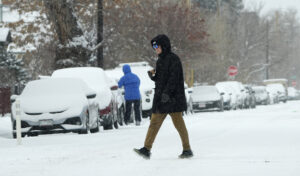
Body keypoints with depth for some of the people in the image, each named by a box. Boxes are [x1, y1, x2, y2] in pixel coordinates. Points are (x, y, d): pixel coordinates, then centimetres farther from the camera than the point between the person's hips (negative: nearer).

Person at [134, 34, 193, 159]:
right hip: (160, 97, 8)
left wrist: (167, 92, -25)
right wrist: (152, 75, 1)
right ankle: (146, 149, -2)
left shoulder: (173, 59, -8)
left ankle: (187, 150, 5)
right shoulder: (160, 61, 17)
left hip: (172, 98, -8)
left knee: (178, 123, -3)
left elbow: (173, 78, -17)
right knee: (154, 123, 2)